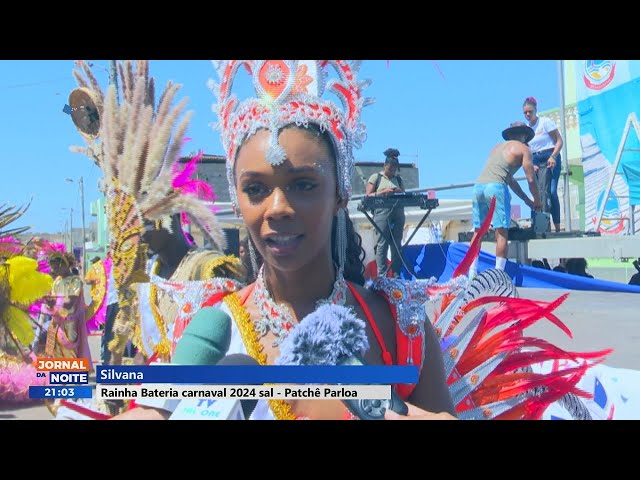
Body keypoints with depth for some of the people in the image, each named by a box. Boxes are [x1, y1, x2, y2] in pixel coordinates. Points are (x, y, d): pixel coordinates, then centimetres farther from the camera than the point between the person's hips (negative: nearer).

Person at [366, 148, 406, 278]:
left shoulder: (399, 179, 17)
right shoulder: (376, 177, 5)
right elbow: (368, 196, -1)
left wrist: (400, 192, -4)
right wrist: (384, 192, -13)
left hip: (398, 215, 4)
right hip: (382, 215, -4)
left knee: (397, 245, 5)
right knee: (382, 244, -7)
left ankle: (396, 274, 10)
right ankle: (382, 275, -5)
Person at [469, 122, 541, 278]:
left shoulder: (498, 146, 32)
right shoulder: (523, 148, 11)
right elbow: (531, 179, 7)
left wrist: (527, 200, 40)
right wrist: (537, 202, 22)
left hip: (478, 185, 7)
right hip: (496, 187, -6)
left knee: (478, 231, 10)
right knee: (501, 233, -3)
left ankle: (472, 274, 7)